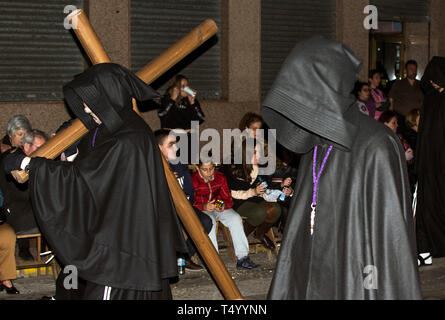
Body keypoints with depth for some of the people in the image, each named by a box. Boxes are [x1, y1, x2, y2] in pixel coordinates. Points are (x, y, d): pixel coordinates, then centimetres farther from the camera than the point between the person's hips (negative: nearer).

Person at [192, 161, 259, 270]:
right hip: (201, 209, -4)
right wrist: (204, 207, -33)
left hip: (219, 207, 4)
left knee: (235, 218, -22)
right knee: (210, 221, -35)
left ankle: (242, 258, -23)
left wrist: (224, 206, -25)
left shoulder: (220, 177, -3)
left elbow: (228, 199, 0)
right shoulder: (193, 180, -15)